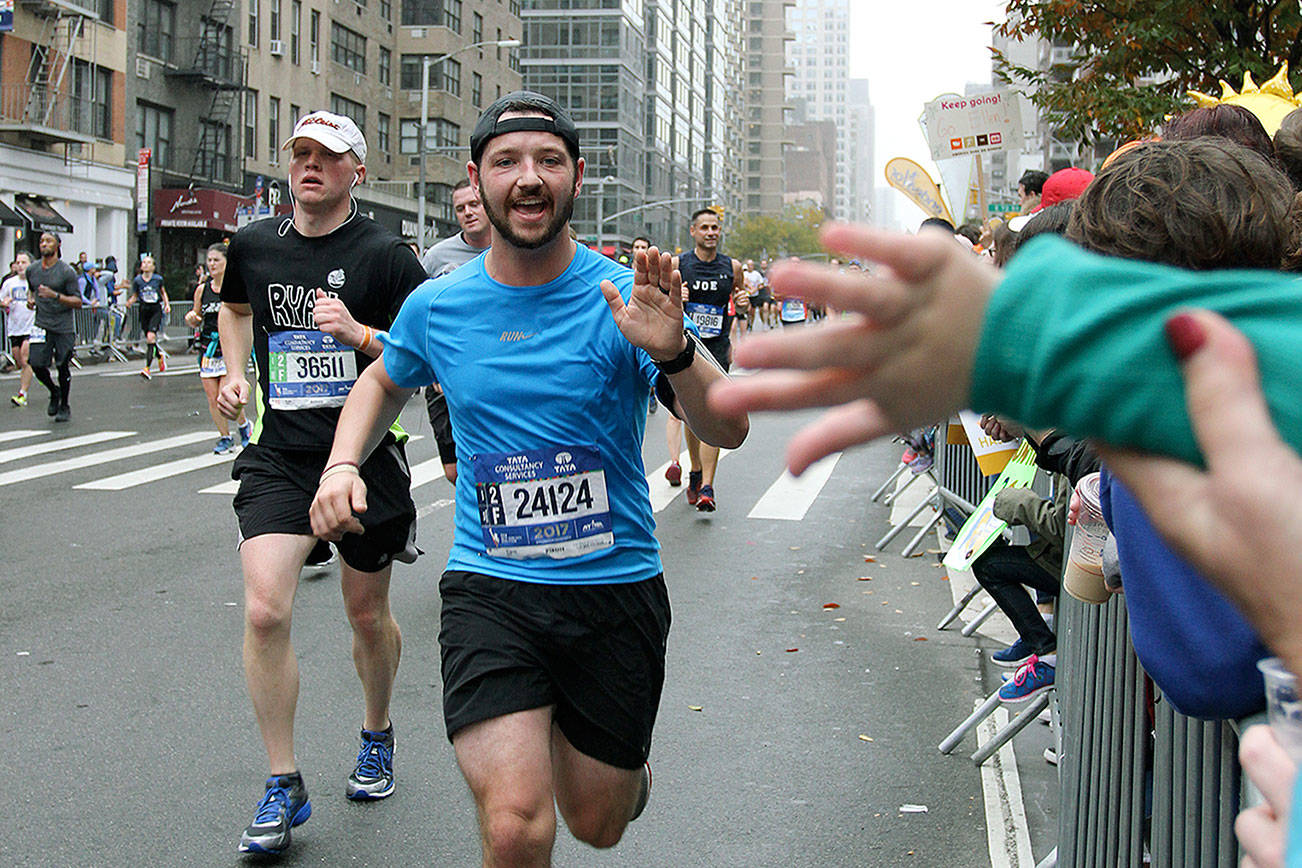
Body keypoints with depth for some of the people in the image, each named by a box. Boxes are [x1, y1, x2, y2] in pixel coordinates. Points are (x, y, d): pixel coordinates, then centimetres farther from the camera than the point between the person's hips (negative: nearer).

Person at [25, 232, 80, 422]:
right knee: (36, 364, -8)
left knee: (63, 367, 2)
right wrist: (31, 298, 5)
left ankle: (64, 407, 20)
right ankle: (54, 392, 21)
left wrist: (55, 295, -23)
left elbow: (78, 302, -9)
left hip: (64, 327, -3)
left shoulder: (66, 271, -8)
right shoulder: (32, 269, 7)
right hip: (41, 324, 3)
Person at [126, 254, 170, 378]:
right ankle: (160, 355, 42)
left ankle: (147, 368, -19)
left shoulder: (158, 279, -2)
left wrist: (167, 304, 4)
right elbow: (135, 296, 9)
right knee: (149, 341, 9)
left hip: (156, 310, -3)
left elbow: (163, 292, 16)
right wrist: (129, 302, -11)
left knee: (151, 337, -18)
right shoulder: (137, 280, 0)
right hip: (144, 311, 3)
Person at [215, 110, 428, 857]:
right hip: (278, 456, 2)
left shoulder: (385, 253, -7)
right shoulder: (253, 245, 5)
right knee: (265, 610, -14)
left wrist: (359, 334, -22)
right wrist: (237, 372, 12)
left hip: (367, 454, -2)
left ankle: (378, 737, 41)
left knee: (368, 615, 12)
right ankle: (284, 786, -1)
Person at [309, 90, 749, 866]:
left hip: (616, 584, 0)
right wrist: (343, 463, 3)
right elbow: (385, 382, 22)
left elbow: (729, 431, -16)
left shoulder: (622, 299, -8)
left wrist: (673, 351, -35)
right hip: (489, 587, 0)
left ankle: (628, 761, 50)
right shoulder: (438, 306, 0)